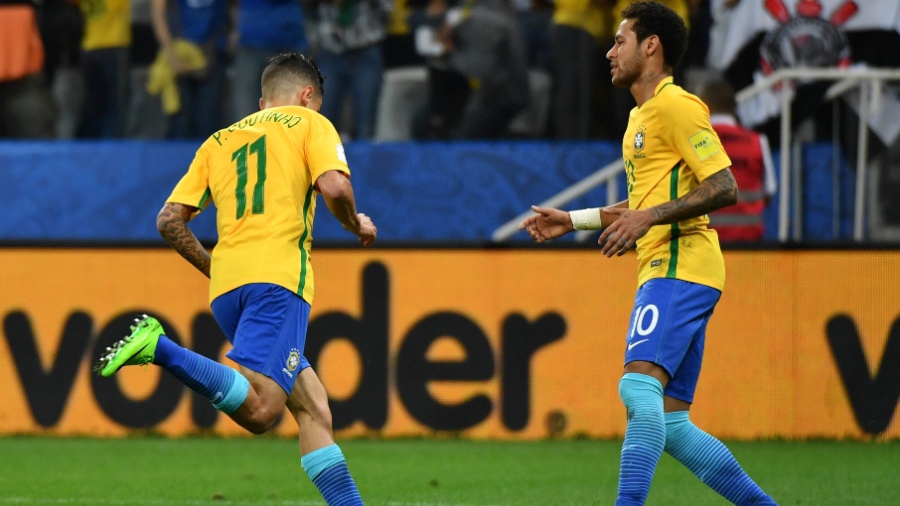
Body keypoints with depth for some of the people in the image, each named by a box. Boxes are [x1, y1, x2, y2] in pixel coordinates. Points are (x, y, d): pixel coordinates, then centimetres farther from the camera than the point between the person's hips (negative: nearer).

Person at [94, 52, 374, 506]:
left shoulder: (219, 141, 26)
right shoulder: (309, 123, 12)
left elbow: (170, 219, 17)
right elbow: (334, 187, -7)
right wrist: (356, 224, 14)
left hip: (226, 283, 7)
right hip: (278, 276, -7)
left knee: (313, 407, 10)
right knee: (259, 411, -22)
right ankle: (159, 349, -31)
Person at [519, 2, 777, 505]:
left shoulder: (675, 105, -6)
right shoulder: (641, 115, 24)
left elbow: (724, 187, -15)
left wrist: (650, 217, -20)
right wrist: (574, 220, 30)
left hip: (681, 267, -10)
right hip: (662, 271, 10)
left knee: (639, 385, -24)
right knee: (670, 424, 5)